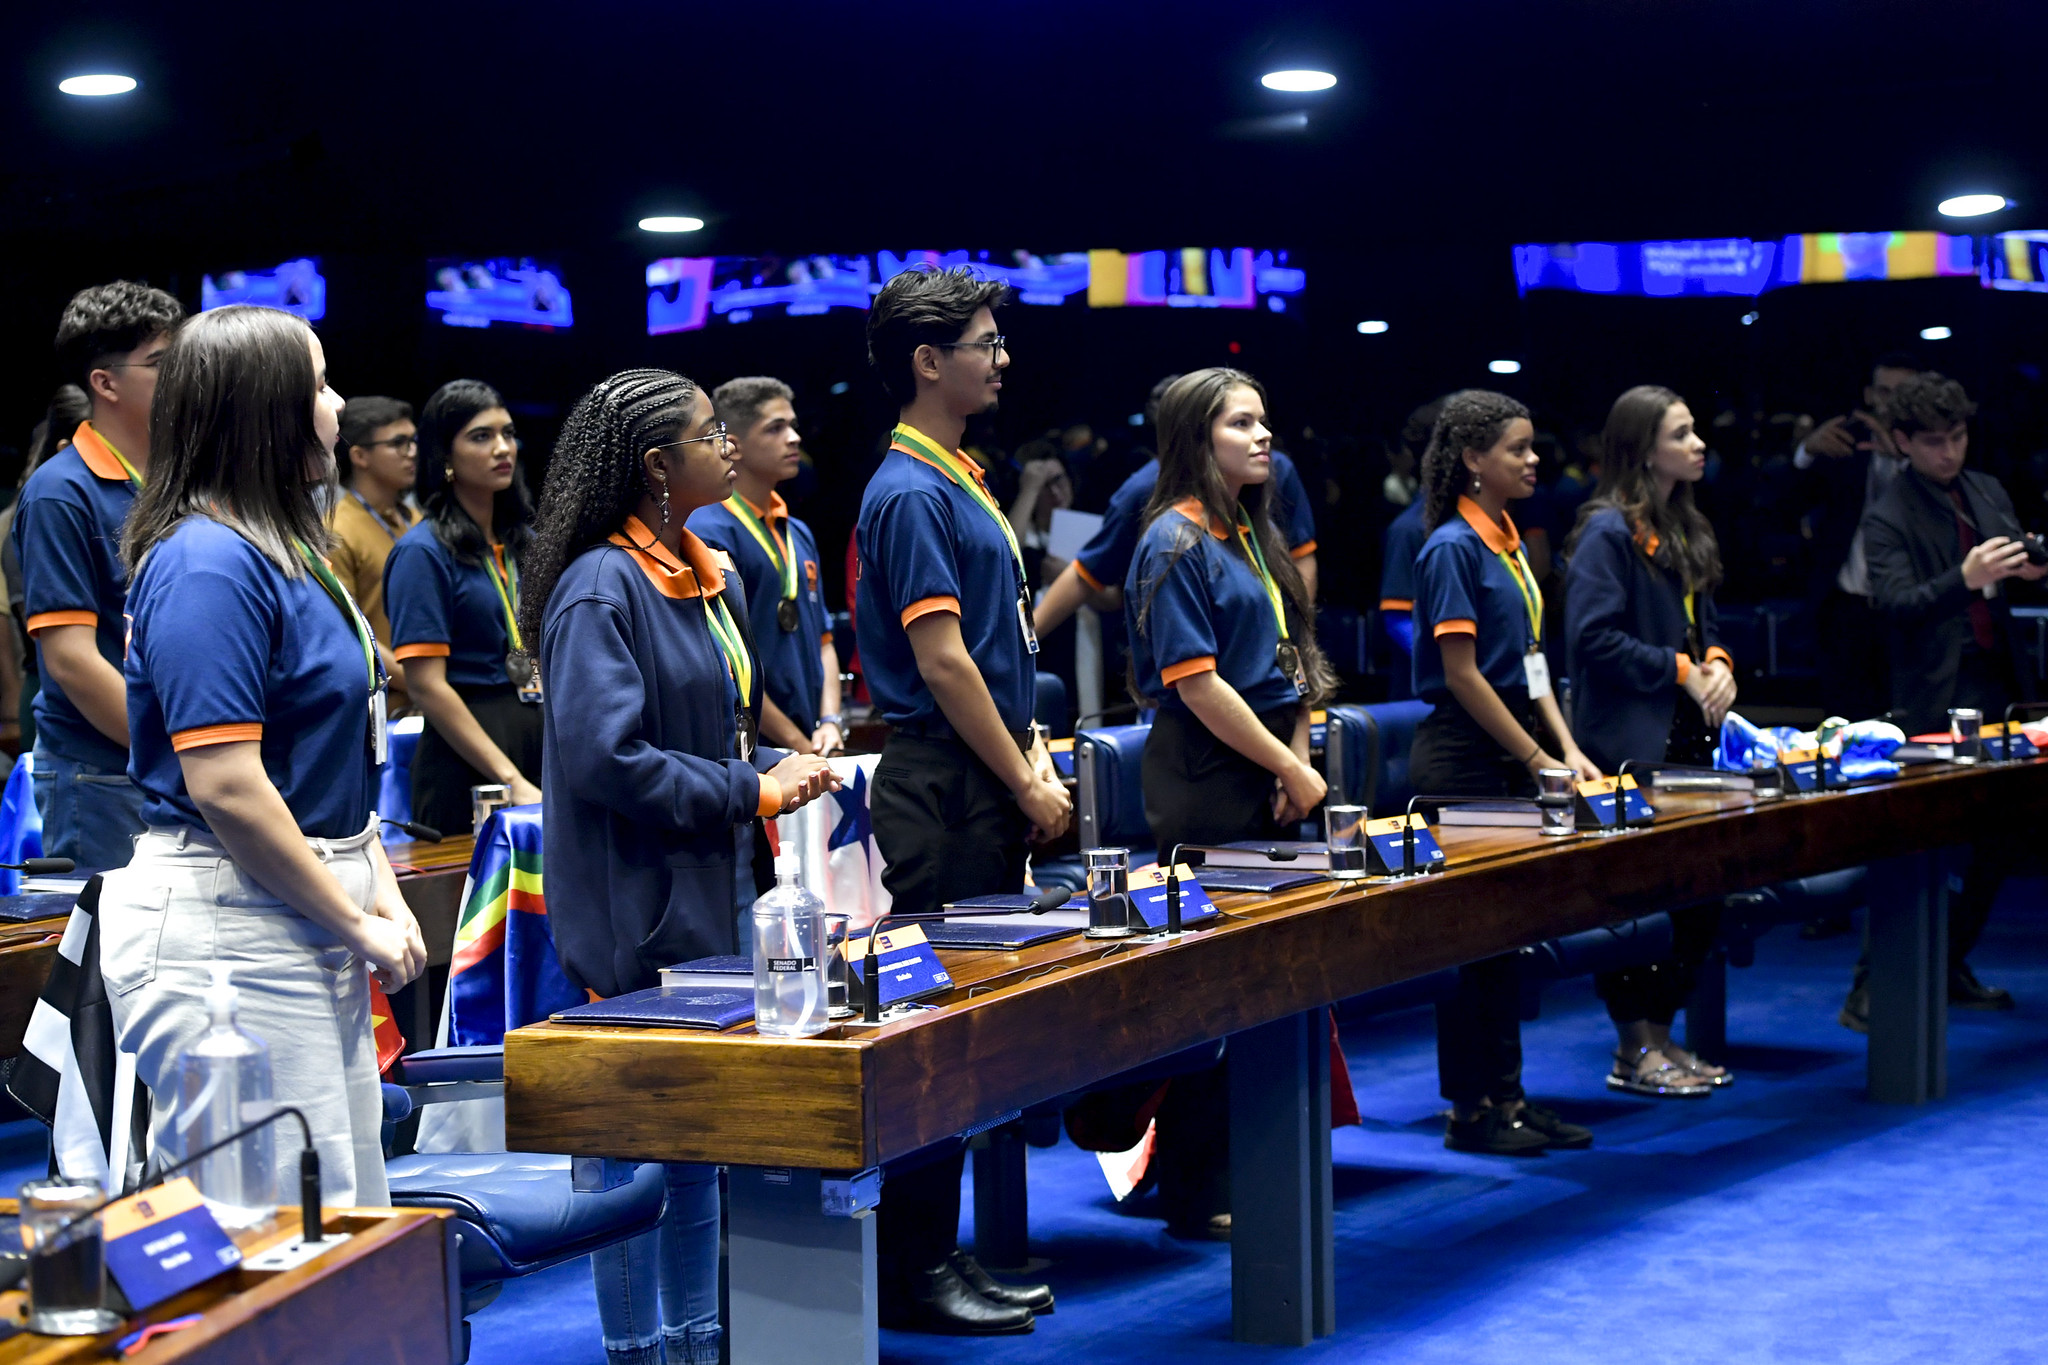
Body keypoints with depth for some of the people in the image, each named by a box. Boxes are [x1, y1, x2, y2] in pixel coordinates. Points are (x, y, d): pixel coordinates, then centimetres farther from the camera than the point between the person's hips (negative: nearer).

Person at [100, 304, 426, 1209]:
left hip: (307, 921, 10)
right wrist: (356, 924, -13)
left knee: (352, 1220, 13)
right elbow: (225, 786, -22)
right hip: (224, 927, -10)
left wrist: (380, 890, 8)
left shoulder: (283, 553, 15)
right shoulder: (208, 564, -16)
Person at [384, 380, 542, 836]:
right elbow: (426, 685, -14)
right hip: (468, 764, -7)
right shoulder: (423, 551, -8)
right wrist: (512, 780, -19)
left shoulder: (523, 543, 14)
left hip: (543, 747, 7)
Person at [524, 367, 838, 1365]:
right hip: (643, 910, -9)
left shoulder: (714, 580, 14)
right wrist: (750, 791, -16)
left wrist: (779, 771, 2)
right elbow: (606, 755, -22)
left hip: (715, 899, 9)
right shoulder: (601, 589, -15)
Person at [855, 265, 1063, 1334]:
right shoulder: (911, 494, -13)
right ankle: (914, 1272, 1)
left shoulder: (959, 483, 17)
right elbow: (941, 660, -18)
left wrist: (1032, 759, 12)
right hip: (943, 791, -10)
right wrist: (1025, 783, -13)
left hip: (987, 786, 10)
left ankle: (940, 1251, 18)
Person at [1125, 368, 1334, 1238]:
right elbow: (1197, 684, -15)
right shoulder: (1176, 544, -9)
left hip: (1266, 781, 8)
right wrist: (1290, 767, -12)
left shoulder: (1252, 537, 17)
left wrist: (1297, 762, 4)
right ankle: (1196, 1195, 0)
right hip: (1207, 784, -8)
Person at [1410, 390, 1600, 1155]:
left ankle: (1506, 1094, 18)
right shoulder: (1453, 547, -13)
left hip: (1511, 755, 9)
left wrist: (1567, 747, 5)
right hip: (1464, 756, -9)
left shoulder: (1507, 541, 13)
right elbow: (1461, 673, -17)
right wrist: (1538, 760, -16)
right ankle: (1470, 1109, 4)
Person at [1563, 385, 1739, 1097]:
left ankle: (1661, 1035, 19)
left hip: (1686, 739, 9)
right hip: (1629, 746, -9)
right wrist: (1679, 671, -15)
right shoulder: (1607, 533, -11)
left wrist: (1718, 662, 3)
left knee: (1699, 893, 9)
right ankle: (1634, 1051, 4)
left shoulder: (1685, 530, 16)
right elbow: (1594, 637, -17)